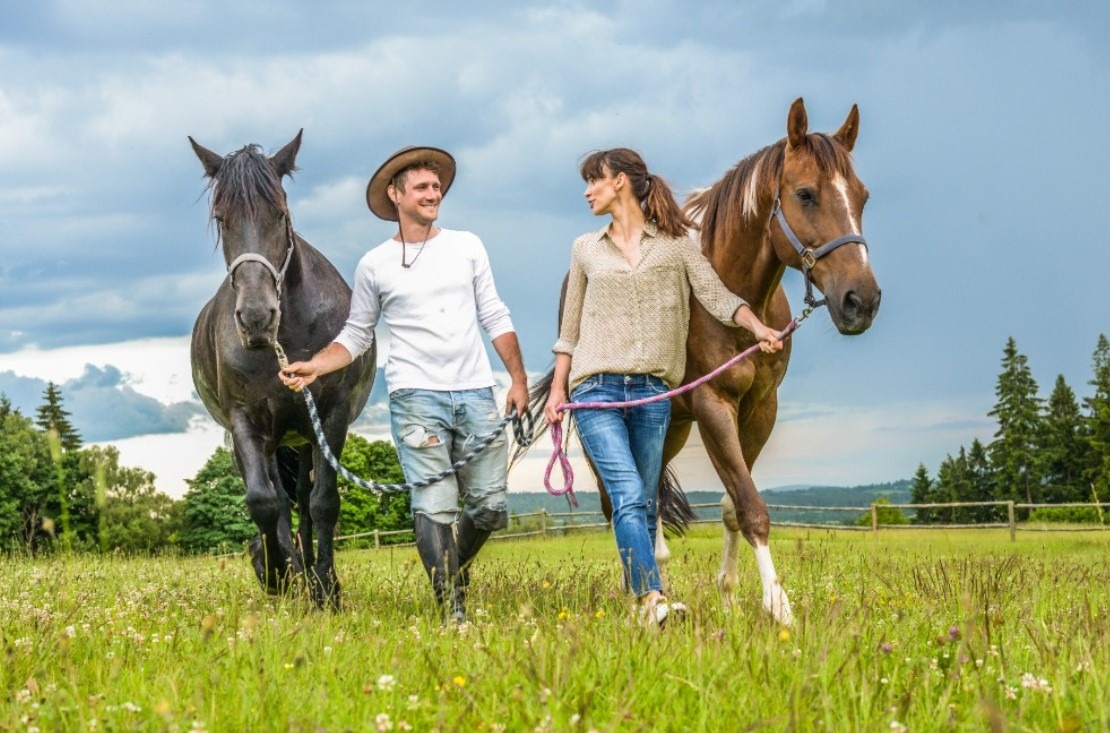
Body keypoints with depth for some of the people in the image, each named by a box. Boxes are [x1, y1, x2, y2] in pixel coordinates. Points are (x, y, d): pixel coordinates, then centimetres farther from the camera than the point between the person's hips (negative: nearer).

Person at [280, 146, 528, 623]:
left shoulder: (467, 247, 11)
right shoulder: (375, 265, 6)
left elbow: (494, 318, 12)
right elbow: (357, 334, 11)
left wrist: (518, 379, 5)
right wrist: (314, 367, -6)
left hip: (476, 395, 3)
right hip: (416, 399, -3)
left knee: (490, 507, 4)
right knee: (434, 508, -9)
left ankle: (456, 565, 32)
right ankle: (452, 610, -5)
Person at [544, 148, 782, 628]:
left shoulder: (675, 244, 8)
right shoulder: (586, 250, 13)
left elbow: (716, 296, -2)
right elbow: (570, 329, 17)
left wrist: (756, 327, -19)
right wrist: (557, 389, 10)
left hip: (652, 391, 1)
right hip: (597, 389, -1)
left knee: (644, 503, 5)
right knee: (629, 498, -15)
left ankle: (637, 599, 13)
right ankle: (653, 598, -26)